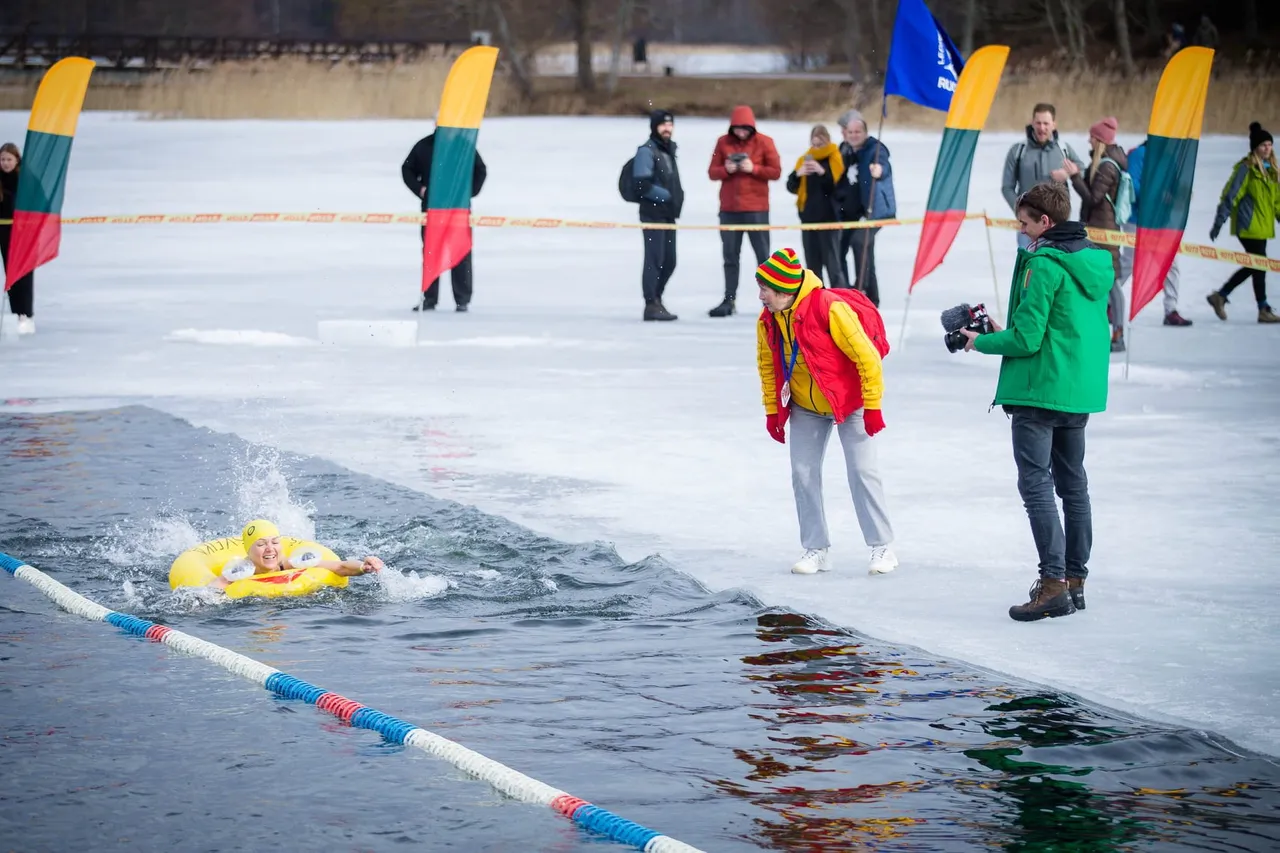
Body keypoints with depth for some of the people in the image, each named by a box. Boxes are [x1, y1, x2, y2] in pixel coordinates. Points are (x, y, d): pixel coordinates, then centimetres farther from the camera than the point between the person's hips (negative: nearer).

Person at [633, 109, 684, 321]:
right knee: (655, 260, -8)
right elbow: (643, 185, -17)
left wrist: (678, 196, 9)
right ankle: (652, 306, -5)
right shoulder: (647, 151, -10)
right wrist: (667, 196, -17)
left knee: (669, 261, 13)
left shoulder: (669, 149, 17)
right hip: (653, 213, -9)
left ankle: (656, 300, 26)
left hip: (669, 214, 9)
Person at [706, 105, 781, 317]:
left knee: (763, 255, 2)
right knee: (730, 256, 6)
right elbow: (712, 172, 4)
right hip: (729, 209, 3)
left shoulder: (764, 142, -2)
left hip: (756, 209, -3)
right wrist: (726, 169, -17)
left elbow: (776, 172, -4)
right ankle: (729, 300, 10)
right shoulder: (723, 142, 4)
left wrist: (753, 168, -18)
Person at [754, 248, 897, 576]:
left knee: (862, 471, -4)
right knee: (803, 474, 1)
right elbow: (767, 366, 8)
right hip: (804, 408, 5)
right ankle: (816, 549, 12)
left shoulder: (830, 310, -27)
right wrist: (772, 411, 9)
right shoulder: (768, 321, -9)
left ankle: (882, 547, 5)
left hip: (848, 401, -5)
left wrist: (872, 406, -17)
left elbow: (867, 356, -21)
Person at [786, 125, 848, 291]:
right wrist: (798, 174, -13)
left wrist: (823, 172, -28)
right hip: (808, 216, 5)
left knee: (832, 262, -7)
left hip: (828, 217, -5)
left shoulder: (836, 160, -4)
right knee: (812, 264, 10)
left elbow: (840, 186, -16)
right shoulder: (805, 159, 9)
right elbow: (791, 187, 7)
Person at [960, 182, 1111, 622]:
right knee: (1073, 483, 15)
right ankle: (1075, 579, 21)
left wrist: (981, 342, 0)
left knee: (1036, 483, -7)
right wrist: (1006, 333, 18)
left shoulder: (1044, 264, -16)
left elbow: (1026, 339, -18)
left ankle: (1053, 582, -12)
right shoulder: (1097, 260, 11)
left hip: (1040, 388, -9)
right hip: (1082, 390, 9)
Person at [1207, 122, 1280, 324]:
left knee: (1253, 266, 11)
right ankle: (1264, 310, 1)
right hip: (1248, 226, -8)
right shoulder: (1246, 169, -10)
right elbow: (1230, 196, -11)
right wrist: (1219, 223, -13)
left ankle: (1220, 296, 22)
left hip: (1262, 227, 8)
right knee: (1259, 266, -6)